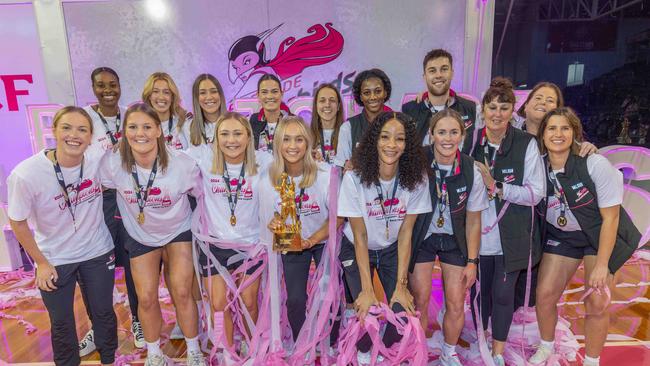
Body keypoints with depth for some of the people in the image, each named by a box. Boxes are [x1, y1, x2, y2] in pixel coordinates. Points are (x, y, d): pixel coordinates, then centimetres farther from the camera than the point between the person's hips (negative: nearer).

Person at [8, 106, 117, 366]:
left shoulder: (99, 159, -20)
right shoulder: (26, 174, -24)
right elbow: (18, 222, -10)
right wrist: (41, 263, -4)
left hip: (98, 252, 2)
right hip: (54, 260, -2)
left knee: (103, 313, 17)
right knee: (61, 322, 15)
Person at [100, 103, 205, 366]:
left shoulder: (182, 163, -24)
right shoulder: (113, 164, -21)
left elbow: (202, 194, -7)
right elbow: (103, 188, 2)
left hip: (178, 232, -1)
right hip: (141, 236, 2)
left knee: (182, 293, -7)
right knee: (146, 298, 3)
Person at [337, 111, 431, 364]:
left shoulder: (416, 179, -19)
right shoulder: (355, 178, -26)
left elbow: (405, 233, -13)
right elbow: (360, 237, -19)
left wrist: (401, 284, -13)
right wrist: (367, 289, -18)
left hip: (392, 250, 2)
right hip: (357, 250, -2)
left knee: (402, 311, -8)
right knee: (365, 311, -12)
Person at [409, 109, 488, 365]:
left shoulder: (471, 171, -13)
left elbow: (473, 220, -4)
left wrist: (472, 261, -2)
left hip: (454, 239, 2)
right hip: (421, 237, -1)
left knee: (456, 304, 4)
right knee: (420, 302, 0)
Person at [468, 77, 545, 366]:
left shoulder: (527, 144, -9)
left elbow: (536, 193, -12)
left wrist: (495, 186, -20)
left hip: (511, 237, -2)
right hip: (478, 234, 2)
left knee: (503, 293, 6)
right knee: (479, 289, 15)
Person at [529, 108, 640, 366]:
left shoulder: (595, 164, -24)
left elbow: (610, 216, -18)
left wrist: (602, 264, -17)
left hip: (601, 235, -3)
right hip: (561, 236, 3)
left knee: (597, 303, -7)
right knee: (544, 294, -1)